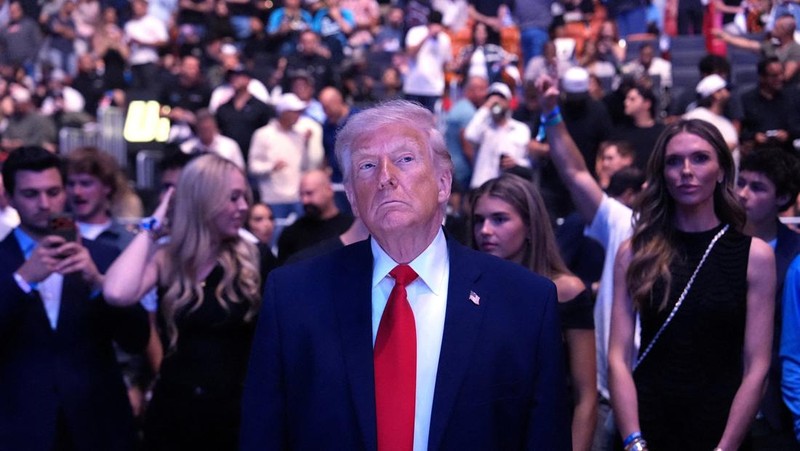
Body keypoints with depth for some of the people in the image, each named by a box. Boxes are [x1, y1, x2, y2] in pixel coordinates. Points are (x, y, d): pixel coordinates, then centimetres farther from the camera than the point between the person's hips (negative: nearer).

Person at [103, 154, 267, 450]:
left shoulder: (253, 259, -3)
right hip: (174, 414, 1)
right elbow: (117, 294, -21)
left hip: (236, 414, -1)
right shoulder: (166, 259, -2)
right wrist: (151, 227, -10)